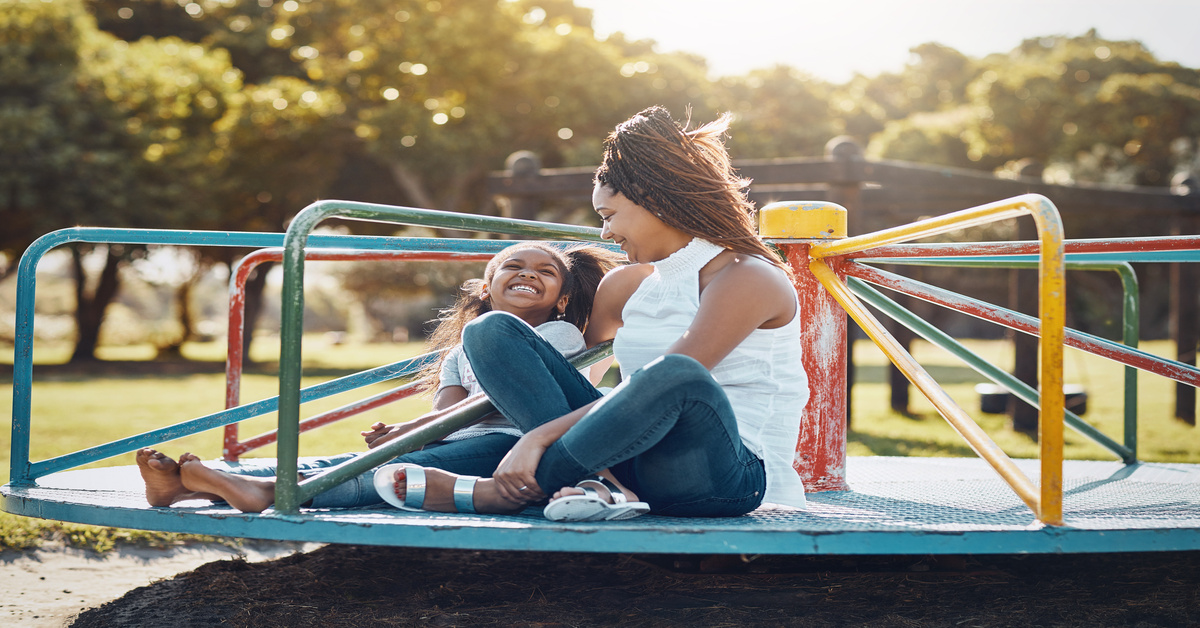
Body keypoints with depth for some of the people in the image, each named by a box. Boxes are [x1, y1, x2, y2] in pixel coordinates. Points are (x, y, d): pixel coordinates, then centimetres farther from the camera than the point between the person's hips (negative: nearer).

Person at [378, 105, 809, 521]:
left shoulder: (748, 279, -6)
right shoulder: (626, 285, 19)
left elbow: (667, 381, -19)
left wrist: (541, 436, -23)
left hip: (729, 477, -7)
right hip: (633, 464, 7)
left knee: (676, 375, -42)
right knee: (490, 331, -3)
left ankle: (498, 493, -25)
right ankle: (596, 482, -27)